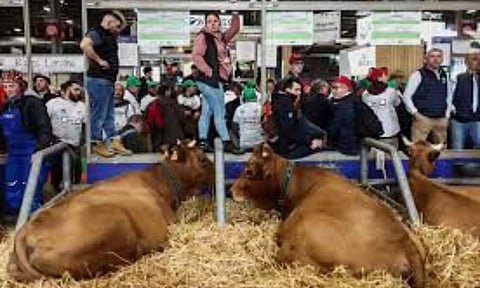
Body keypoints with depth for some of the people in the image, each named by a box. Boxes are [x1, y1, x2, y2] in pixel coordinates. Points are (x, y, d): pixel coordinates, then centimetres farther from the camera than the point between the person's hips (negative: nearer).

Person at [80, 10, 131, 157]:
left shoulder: (110, 35, 17)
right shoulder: (95, 32, -11)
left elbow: (124, 24, 30)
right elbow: (84, 45, -31)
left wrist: (117, 14, 12)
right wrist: (99, 60, -22)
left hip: (109, 80, 10)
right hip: (99, 80, -10)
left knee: (109, 113, 13)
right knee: (98, 114, -3)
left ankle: (112, 141, 20)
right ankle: (96, 144, 4)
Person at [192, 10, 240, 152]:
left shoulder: (220, 38, 16)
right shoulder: (202, 37, -7)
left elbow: (234, 30, 28)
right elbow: (196, 56, -17)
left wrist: (235, 16, 15)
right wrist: (208, 70, -18)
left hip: (216, 79, 9)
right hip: (209, 79, -9)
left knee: (207, 112, 10)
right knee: (219, 112, -8)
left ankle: (202, 141, 14)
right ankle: (226, 142, -5)